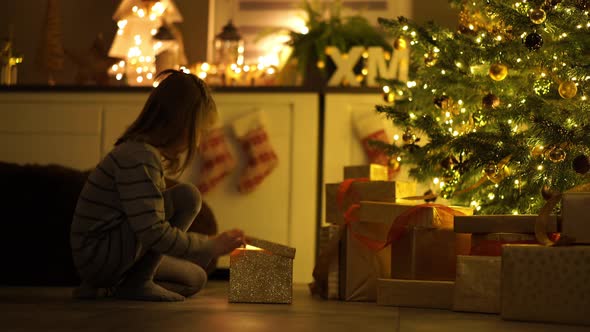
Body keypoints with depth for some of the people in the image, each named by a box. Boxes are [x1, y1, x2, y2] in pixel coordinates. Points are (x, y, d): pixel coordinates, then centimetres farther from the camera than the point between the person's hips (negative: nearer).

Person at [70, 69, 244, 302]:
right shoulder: (139, 157, -21)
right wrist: (212, 246, -18)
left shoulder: (149, 152, 12)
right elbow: (153, 232, -27)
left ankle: (103, 285, 9)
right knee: (187, 197, -19)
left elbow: (150, 217, 17)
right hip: (96, 254, -11)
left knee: (195, 279, 17)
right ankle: (136, 283, -12)